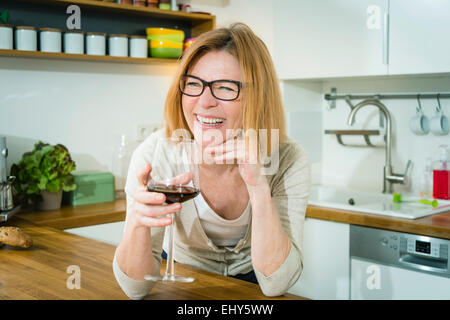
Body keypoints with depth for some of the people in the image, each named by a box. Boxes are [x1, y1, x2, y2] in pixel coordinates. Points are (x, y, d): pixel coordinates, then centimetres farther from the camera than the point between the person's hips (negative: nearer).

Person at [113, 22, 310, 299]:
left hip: (251, 282, 1)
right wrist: (137, 223, -38)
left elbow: (276, 284, -24)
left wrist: (259, 187, -36)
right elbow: (137, 287, -18)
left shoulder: (288, 161, -19)